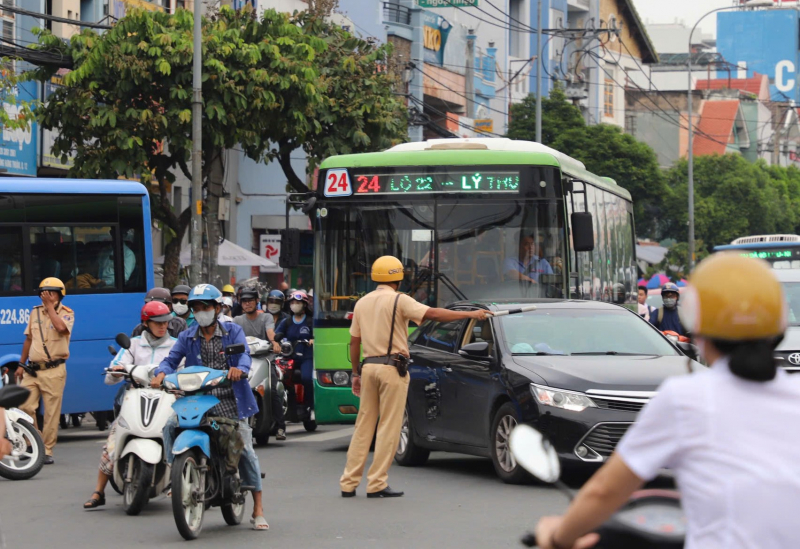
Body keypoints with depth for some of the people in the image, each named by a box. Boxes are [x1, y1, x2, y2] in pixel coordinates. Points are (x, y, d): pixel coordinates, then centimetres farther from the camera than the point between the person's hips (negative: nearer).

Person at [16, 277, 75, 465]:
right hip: (33, 369, 4)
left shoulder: (66, 313, 0)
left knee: (51, 413, -3)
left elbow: (61, 327, -24)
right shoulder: (35, 312, 13)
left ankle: (47, 451, 2)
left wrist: (50, 306, -15)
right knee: (25, 407, -4)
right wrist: (21, 365, 16)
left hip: (53, 370, -4)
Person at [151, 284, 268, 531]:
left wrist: (239, 369, -35)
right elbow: (172, 359, 2)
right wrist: (162, 373, -22)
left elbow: (244, 354, -11)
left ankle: (258, 510, 0)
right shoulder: (187, 337, 13)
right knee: (171, 426, -26)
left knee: (245, 449, -8)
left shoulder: (233, 331, 6)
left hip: (228, 400, -2)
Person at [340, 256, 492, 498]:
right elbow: (433, 314, -15)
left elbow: (354, 342, 14)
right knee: (389, 427, -3)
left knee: (364, 426, 10)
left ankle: (349, 483, 8)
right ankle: (377, 484, -5)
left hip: (369, 367, 6)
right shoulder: (398, 300, -7)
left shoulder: (362, 303, 12)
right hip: (392, 368, -6)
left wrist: (356, 373, 20)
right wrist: (470, 314, -12)